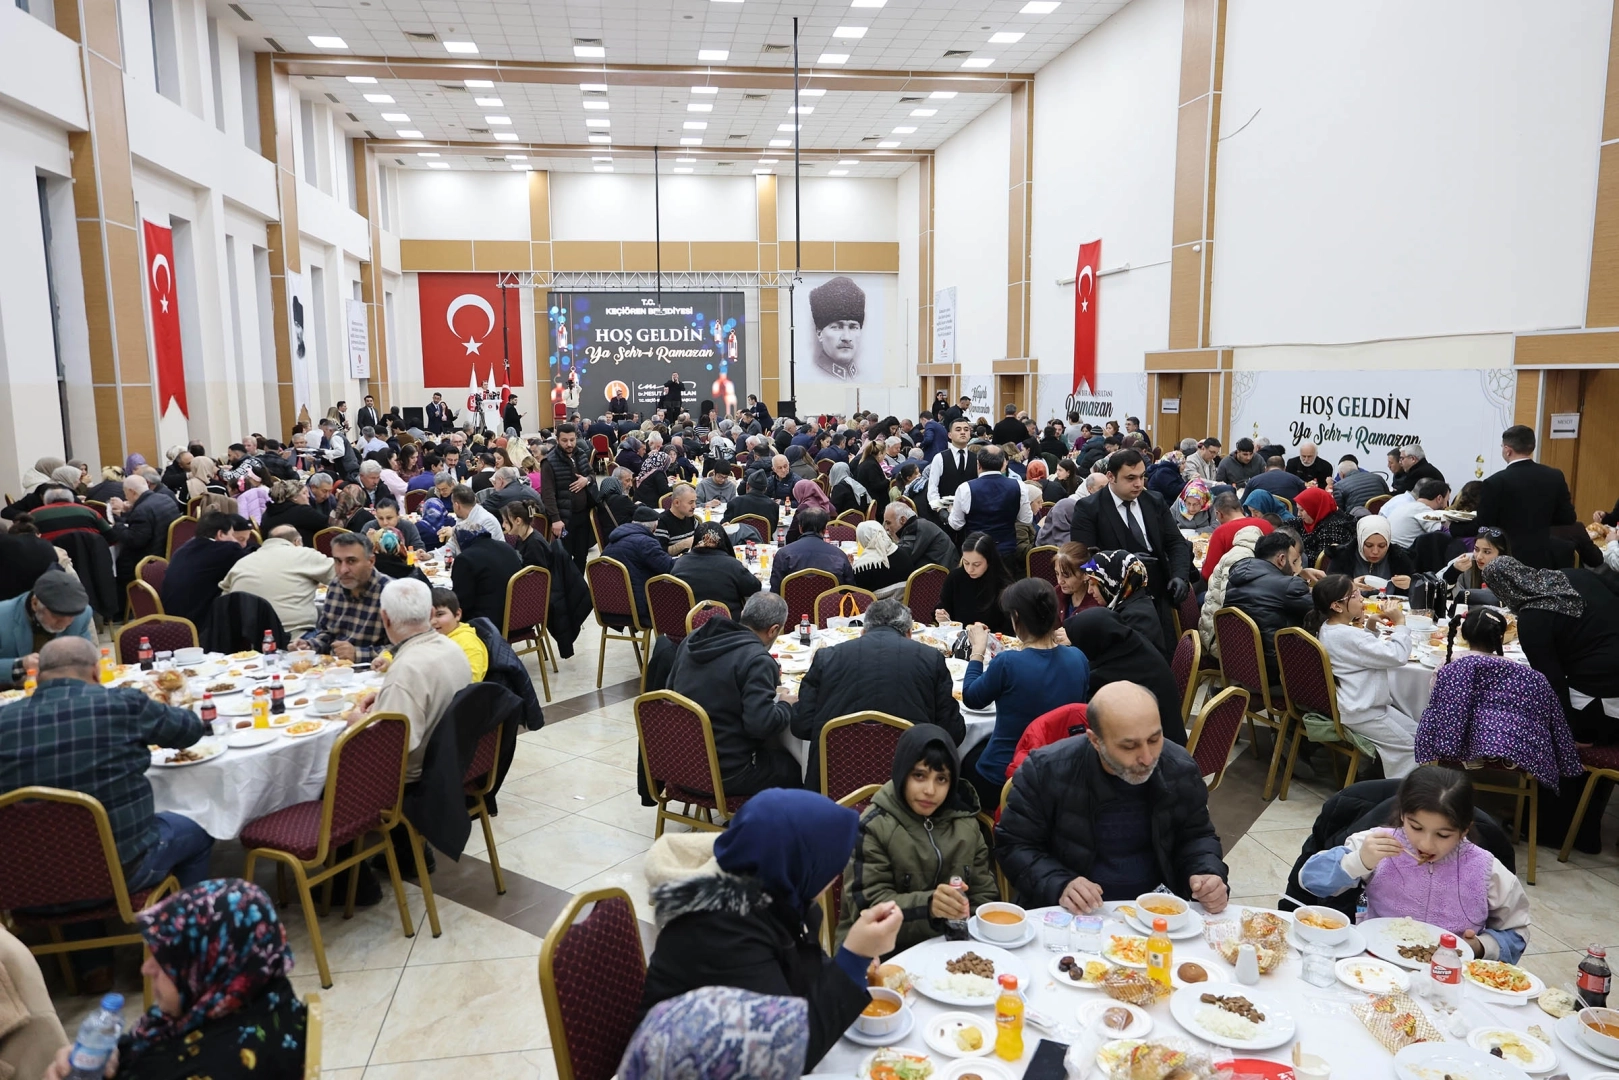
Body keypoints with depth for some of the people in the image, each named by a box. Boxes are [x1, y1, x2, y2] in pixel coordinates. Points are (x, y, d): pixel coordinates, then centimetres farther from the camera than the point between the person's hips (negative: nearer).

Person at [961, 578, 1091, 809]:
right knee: (982, 746, 32)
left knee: (969, 758, 29)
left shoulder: (1007, 663, -26)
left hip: (1002, 783, -5)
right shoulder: (1078, 659, -11)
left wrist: (977, 650, 3)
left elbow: (971, 698, -7)